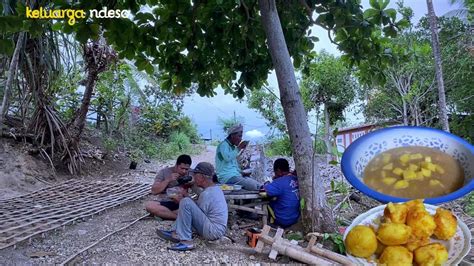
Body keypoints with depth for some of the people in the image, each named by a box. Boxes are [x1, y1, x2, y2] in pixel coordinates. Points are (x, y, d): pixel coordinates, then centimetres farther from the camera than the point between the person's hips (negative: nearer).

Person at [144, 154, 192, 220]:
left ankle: (162, 214, -19)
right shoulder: (164, 172, -1)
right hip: (165, 204, 0)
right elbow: (154, 191, -9)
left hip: (181, 205, 0)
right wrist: (168, 180, -17)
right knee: (148, 205, -31)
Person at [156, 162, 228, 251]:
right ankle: (176, 233, 9)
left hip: (213, 232, -11)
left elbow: (197, 215, -13)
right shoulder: (216, 188, 9)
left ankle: (186, 241, -16)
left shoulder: (207, 194, -20)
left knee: (185, 202, -20)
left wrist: (179, 200, -2)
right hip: (217, 230, 11)